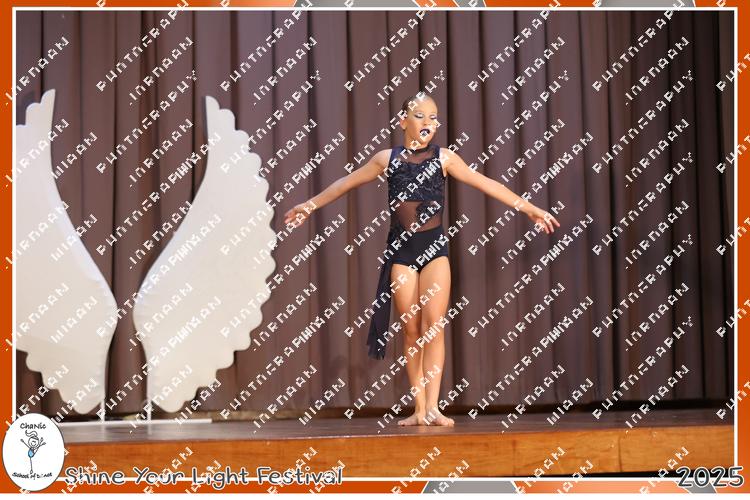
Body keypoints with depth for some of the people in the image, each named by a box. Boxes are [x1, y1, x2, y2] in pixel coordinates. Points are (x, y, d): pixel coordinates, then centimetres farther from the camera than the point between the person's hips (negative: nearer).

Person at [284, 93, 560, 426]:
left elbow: (486, 184, 2)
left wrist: (529, 208, 0)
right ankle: (419, 410, 6)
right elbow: (346, 183, 16)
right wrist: (310, 205, 22)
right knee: (411, 330, 2)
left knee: (433, 325, -11)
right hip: (400, 250, 1)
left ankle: (432, 408, -13)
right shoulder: (388, 159, 5)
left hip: (434, 248, -1)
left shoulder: (444, 158, 2)